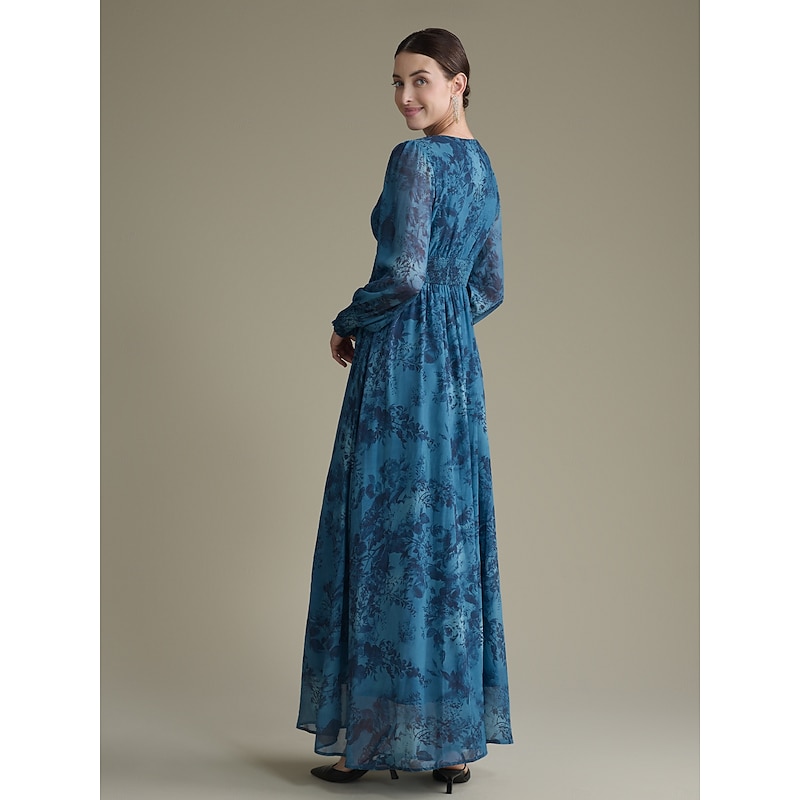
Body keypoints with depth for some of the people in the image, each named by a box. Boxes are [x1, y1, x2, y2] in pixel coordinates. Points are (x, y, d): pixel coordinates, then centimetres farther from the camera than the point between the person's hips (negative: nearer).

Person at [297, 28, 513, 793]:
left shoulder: (415, 159, -11)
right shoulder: (482, 167, 16)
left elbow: (404, 273, -19)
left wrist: (347, 323, -3)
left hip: (399, 364, -8)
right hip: (457, 364, 9)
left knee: (386, 536, -2)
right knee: (452, 535, 9)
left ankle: (377, 737, 7)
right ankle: (456, 738, 16)